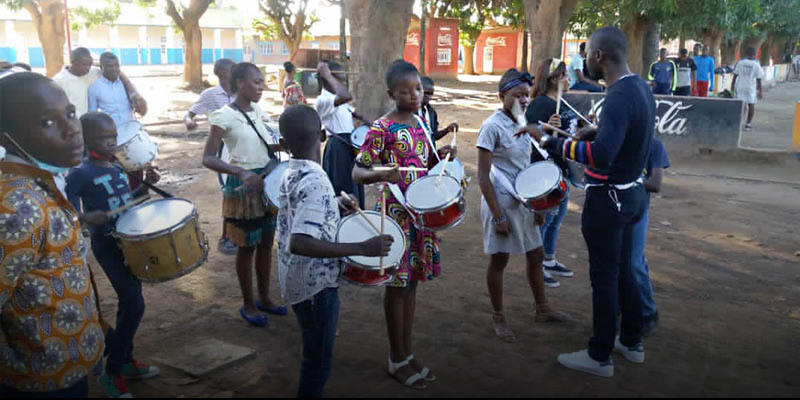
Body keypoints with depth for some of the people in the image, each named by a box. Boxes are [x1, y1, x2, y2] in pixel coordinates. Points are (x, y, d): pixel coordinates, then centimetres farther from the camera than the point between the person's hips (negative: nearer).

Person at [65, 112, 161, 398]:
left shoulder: (118, 169, 8)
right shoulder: (80, 174, -15)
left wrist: (146, 185, 4)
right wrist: (87, 217, -38)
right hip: (107, 245, -8)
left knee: (129, 303, 16)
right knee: (134, 305, -12)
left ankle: (126, 361, 33)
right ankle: (111, 373, 4)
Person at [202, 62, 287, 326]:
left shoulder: (256, 110, 6)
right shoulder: (224, 116, -16)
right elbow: (208, 158, -21)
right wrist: (242, 172, -35)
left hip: (268, 180, 7)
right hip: (244, 186, -7)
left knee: (266, 243, 16)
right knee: (247, 248, 6)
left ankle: (264, 299, 32)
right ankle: (248, 305, 23)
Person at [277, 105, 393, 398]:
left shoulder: (291, 174, 3)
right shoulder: (315, 182, -26)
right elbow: (301, 243, -37)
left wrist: (334, 204, 14)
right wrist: (362, 248, -35)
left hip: (298, 279, 9)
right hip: (315, 283, -9)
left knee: (314, 353, 25)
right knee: (318, 359, 8)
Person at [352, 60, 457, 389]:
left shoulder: (420, 123, 8)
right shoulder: (381, 129, -14)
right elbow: (357, 173, -15)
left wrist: (439, 155, -2)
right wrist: (382, 174, -35)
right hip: (396, 215, -7)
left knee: (412, 282, 14)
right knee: (397, 285, 3)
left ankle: (408, 353, 28)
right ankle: (398, 360, 18)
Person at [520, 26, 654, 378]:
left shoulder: (619, 96, -25)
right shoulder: (641, 87, 6)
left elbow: (601, 155, -35)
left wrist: (550, 143, -30)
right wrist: (597, 132, 14)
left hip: (608, 198, -9)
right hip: (631, 192, 9)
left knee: (604, 277, 2)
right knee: (623, 270, 20)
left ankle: (599, 357, 16)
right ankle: (632, 342, 35)